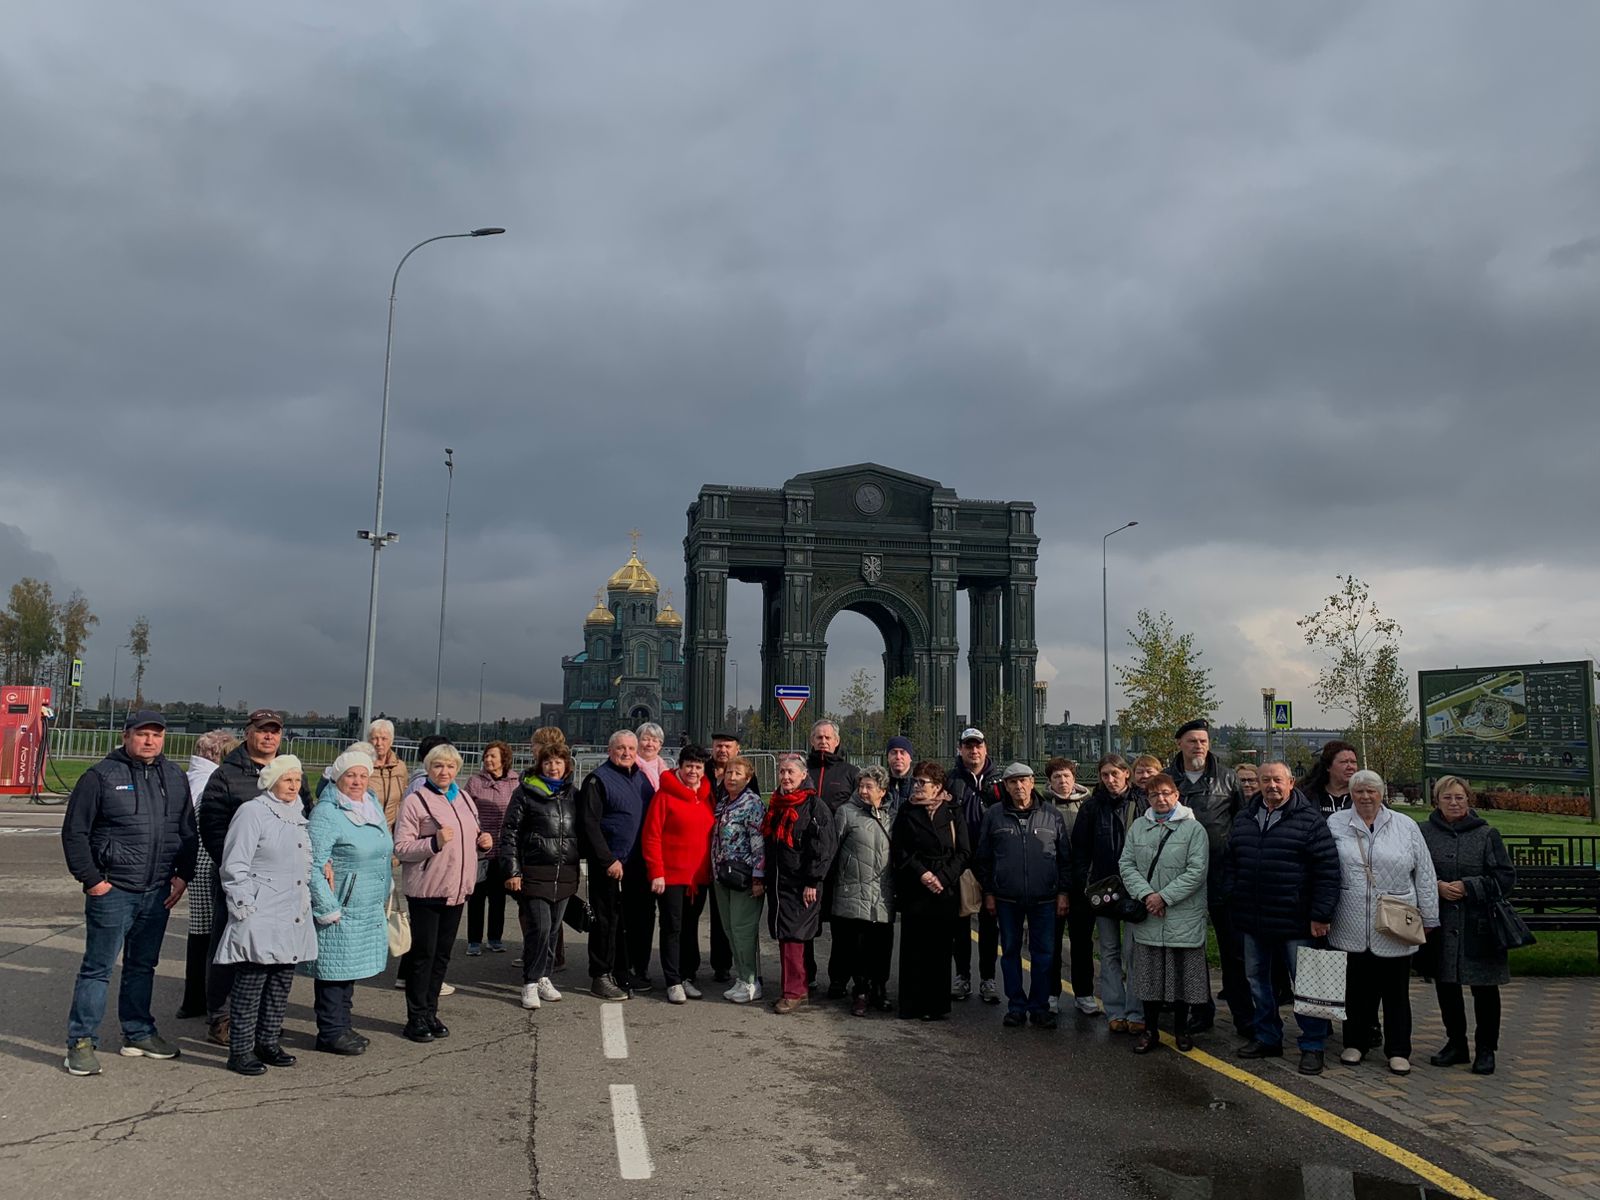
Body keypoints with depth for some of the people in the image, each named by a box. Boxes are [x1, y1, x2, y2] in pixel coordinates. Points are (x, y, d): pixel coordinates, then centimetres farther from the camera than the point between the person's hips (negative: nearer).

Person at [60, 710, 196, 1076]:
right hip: (112, 891, -5)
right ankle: (81, 1042, 9)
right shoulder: (101, 776, -7)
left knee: (143, 964, 16)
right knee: (98, 967, 0)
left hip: (158, 892, 5)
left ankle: (139, 1033, 27)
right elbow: (74, 832, -6)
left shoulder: (175, 777, 9)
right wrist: (91, 879, -9)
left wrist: (183, 875, 7)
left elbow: (188, 832, 15)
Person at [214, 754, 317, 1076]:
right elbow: (234, 867, -11)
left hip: (293, 919, 8)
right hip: (260, 921, -8)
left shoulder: (298, 815, 16)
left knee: (280, 986, 13)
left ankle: (268, 1042, 24)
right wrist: (246, 910, -13)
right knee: (250, 986, -1)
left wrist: (305, 902, 17)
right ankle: (240, 1051, 8)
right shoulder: (252, 812, -8)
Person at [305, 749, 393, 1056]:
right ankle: (330, 1033, 11)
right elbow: (314, 865, -18)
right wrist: (327, 909, -19)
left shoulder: (374, 806, 11)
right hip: (340, 910, -8)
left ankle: (342, 1027, 27)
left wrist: (383, 898, 20)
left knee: (350, 969, 16)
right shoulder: (326, 813, -15)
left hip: (370, 909, 8)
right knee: (334, 969, 0)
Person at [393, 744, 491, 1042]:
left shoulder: (464, 797, 11)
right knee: (423, 953, 0)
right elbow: (400, 848, -13)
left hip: (457, 887, 6)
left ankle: (430, 1012, 24)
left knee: (443, 953, 13)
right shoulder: (415, 800, -9)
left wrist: (483, 840, 4)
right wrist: (434, 842, -27)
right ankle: (416, 1018, 11)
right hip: (426, 889, -6)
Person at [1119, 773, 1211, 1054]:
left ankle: (1181, 1028, 24)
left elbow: (1197, 871, -11)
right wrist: (1146, 894, -12)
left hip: (1183, 917, -3)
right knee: (1148, 974, 9)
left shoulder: (1193, 828, -4)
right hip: (1147, 917, 3)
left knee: (1182, 974, 7)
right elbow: (1126, 864, 3)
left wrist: (1164, 896, -15)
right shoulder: (1137, 827, 7)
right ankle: (1150, 1029, 22)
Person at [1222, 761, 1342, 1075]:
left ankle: (1313, 1046, 15)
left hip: (1295, 921, -6)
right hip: (1252, 920, 6)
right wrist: (1231, 897, 7)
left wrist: (1320, 914, -13)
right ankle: (1267, 1037, 29)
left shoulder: (1310, 820, -6)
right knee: (1257, 979, 15)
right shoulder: (1244, 821, 11)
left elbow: (1327, 870, -10)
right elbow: (1229, 863, 19)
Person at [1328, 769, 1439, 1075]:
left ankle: (1398, 1051, 20)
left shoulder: (1406, 826, 4)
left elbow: (1424, 875, 7)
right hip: (1352, 928, 0)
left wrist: (1428, 918, 6)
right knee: (1356, 989, 11)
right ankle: (1355, 1043, 25)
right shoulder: (1336, 824, 3)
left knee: (1396, 992, 8)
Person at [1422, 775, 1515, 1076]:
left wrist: (1467, 887, -11)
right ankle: (1455, 1043, 27)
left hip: (1479, 925, -2)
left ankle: (1486, 1049, 18)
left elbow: (1505, 878, -1)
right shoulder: (1424, 833, 3)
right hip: (1439, 924, 2)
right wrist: (1437, 886, -12)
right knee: (1445, 985, 11)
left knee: (1484, 988, 4)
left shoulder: (1487, 834, 0)